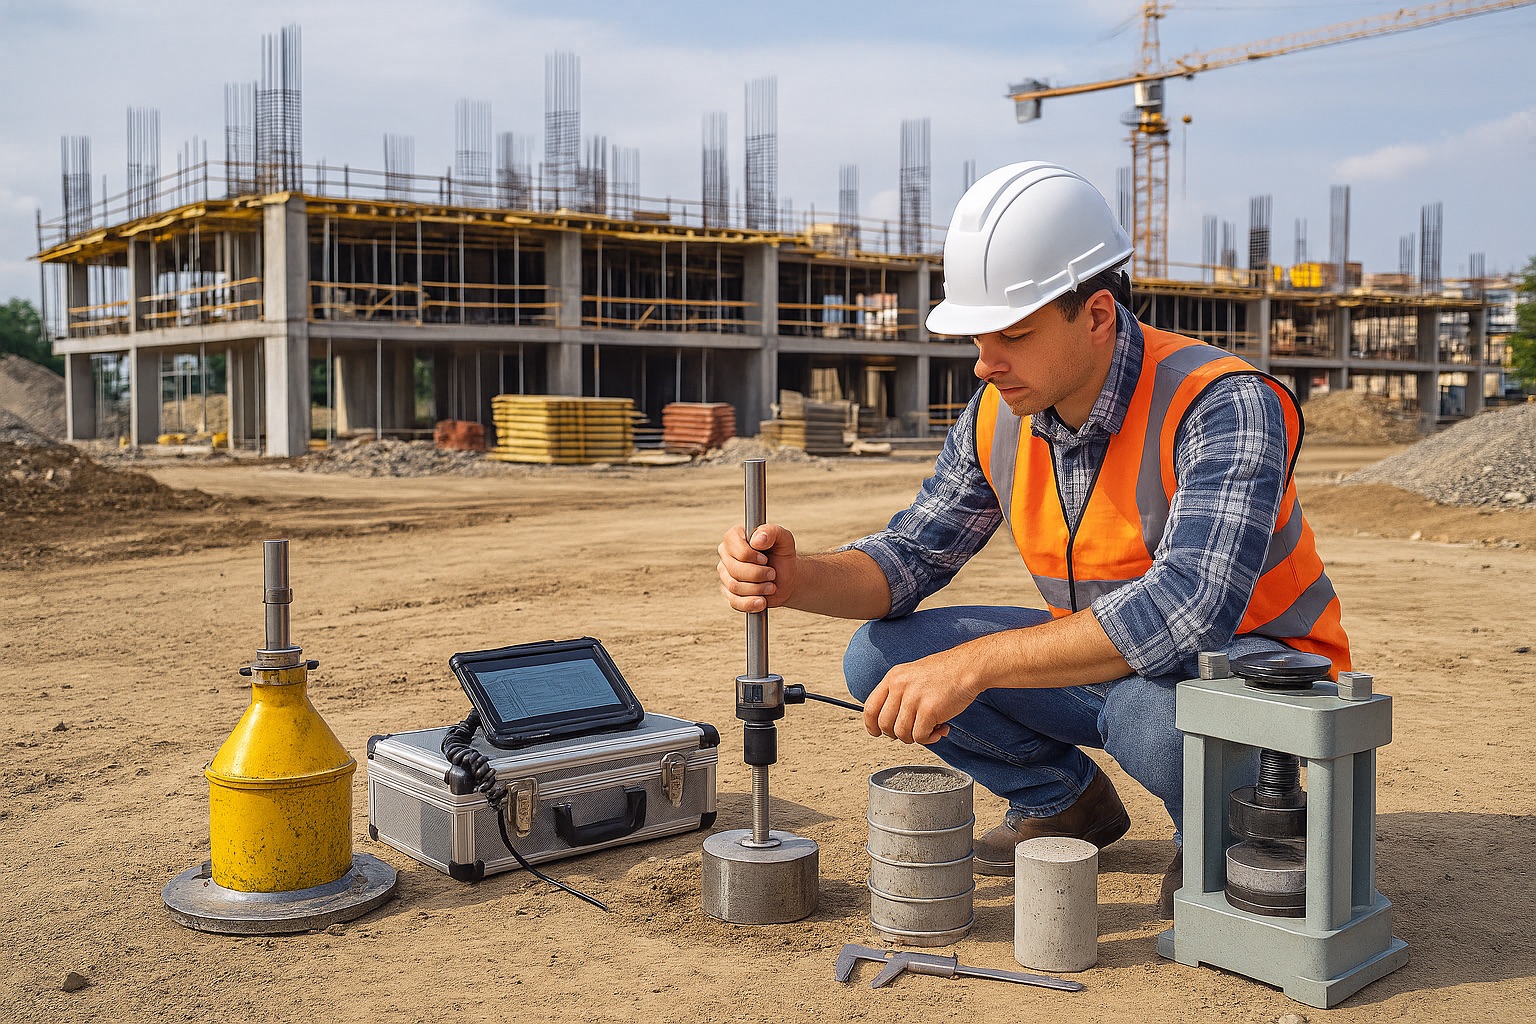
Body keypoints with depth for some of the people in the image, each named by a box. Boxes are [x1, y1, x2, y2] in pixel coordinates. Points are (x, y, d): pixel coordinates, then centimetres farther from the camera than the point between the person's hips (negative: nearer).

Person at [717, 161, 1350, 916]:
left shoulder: (1222, 407, -28)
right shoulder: (997, 417, -8)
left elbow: (1190, 608, -42)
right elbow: (911, 556, 0)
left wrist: (973, 664, -45)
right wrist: (799, 578, -23)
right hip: (1106, 662, 6)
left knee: (1152, 708, -41)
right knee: (883, 656, -8)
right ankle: (1067, 802, 13)